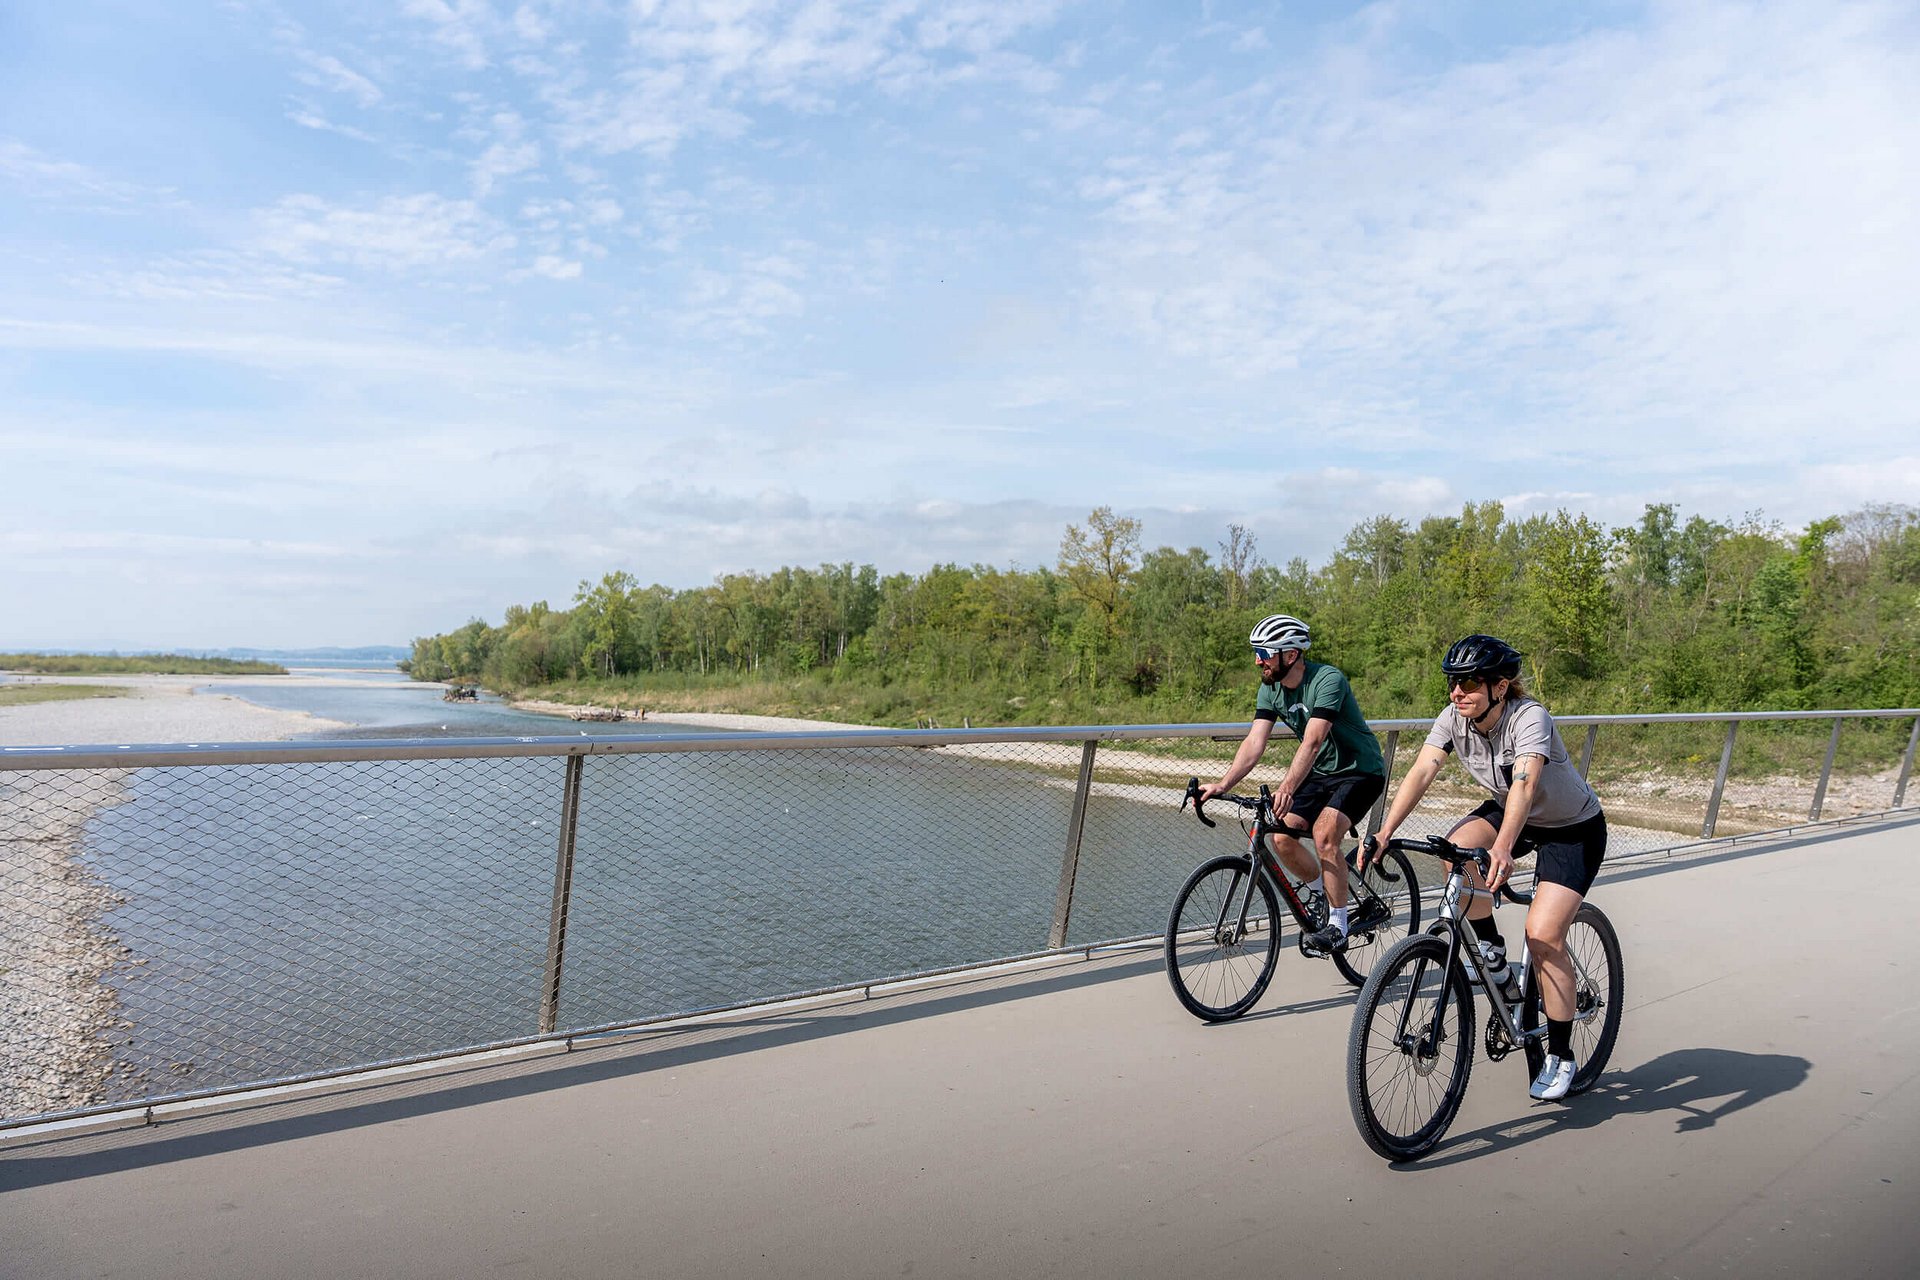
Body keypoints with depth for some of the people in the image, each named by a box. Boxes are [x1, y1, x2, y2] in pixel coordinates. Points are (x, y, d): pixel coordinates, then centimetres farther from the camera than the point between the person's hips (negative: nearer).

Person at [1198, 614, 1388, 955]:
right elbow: (1255, 742, -12)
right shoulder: (1270, 689, -5)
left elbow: (1312, 742, -39)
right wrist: (1222, 785, -26)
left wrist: (1287, 788, -51)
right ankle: (1325, 896, 17)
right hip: (1320, 773, 7)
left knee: (1323, 834, -26)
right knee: (1282, 837, -9)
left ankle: (1338, 924, -10)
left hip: (1360, 770, -7)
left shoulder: (1328, 680, -27)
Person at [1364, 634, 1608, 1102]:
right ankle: (1491, 951, -3)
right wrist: (1385, 831, -41)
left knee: (1544, 934, -17)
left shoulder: (1530, 718, -32)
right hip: (1506, 809, 5)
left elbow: (1524, 783, -47)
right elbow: (1422, 771, -27)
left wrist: (1502, 848, -63)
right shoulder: (1453, 718, -16)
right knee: (1457, 848, -27)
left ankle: (1560, 1055, 2)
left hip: (1574, 829, -5)